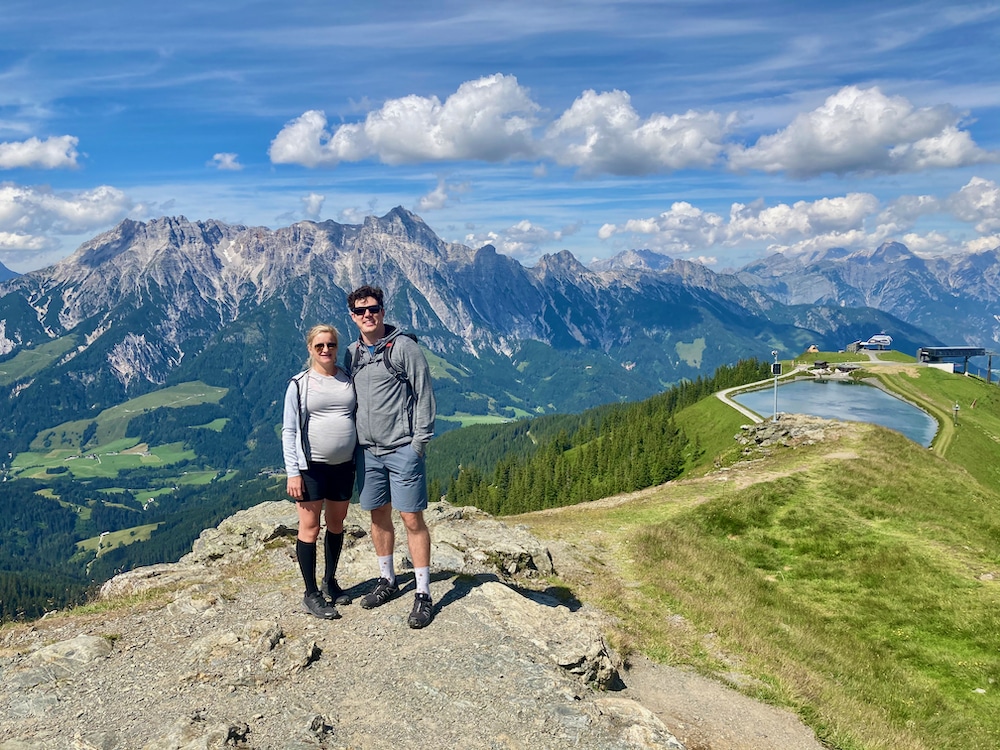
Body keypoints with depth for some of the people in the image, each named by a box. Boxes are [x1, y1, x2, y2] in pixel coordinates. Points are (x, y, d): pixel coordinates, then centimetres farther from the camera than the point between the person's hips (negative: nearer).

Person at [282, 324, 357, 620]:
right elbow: (289, 431, -5)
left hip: (344, 465, 4)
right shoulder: (299, 384, -4)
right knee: (309, 528, 0)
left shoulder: (349, 380, 6)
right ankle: (311, 593, 11)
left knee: (336, 525, 15)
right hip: (310, 467, -4)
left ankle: (330, 581, 32)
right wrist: (292, 473, -11)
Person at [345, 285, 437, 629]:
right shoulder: (351, 354, 10)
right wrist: (352, 443, 12)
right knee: (378, 516, 14)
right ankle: (387, 581, 31)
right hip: (367, 450, 6)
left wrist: (419, 443, -11)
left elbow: (424, 395, -7)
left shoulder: (404, 347, -7)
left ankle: (423, 594, 6)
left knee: (412, 519, -3)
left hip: (402, 449, -5)